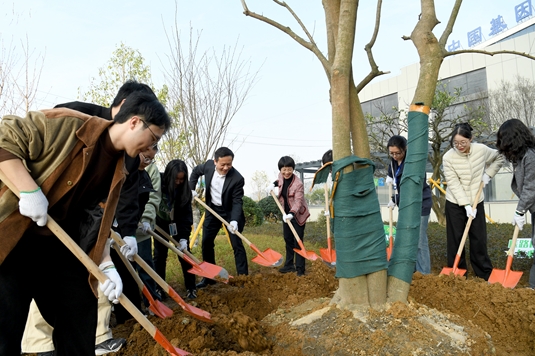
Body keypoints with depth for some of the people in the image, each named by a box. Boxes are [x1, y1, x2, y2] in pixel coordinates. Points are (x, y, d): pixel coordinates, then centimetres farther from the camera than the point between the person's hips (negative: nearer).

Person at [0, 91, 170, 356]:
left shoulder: (117, 171, 4)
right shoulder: (67, 124, -17)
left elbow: (95, 220, 6)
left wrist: (106, 265, -5)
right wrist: (30, 191, -24)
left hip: (62, 246, 7)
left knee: (80, 321, 11)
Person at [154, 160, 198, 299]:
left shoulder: (185, 190, -20)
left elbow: (186, 215, -18)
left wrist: (184, 238, -24)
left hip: (179, 224, 0)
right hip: (161, 223, 0)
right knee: (159, 256, 3)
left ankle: (191, 288, 8)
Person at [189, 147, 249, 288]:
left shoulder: (237, 178, -28)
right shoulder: (208, 165, -15)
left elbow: (237, 202, -24)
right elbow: (196, 171, 8)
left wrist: (234, 220, -37)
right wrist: (191, 189, 0)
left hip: (230, 212, -4)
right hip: (213, 209, 5)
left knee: (237, 245, -6)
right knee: (206, 243, 8)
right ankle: (209, 276, 21)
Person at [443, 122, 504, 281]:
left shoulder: (481, 149, -10)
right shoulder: (448, 157, -17)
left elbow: (499, 157, 12)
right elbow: (454, 184, -16)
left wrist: (488, 173, -2)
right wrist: (465, 205, -20)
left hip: (477, 202, 2)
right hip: (455, 203, -2)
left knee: (479, 239, 9)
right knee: (455, 239, 4)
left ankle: (485, 274, 23)